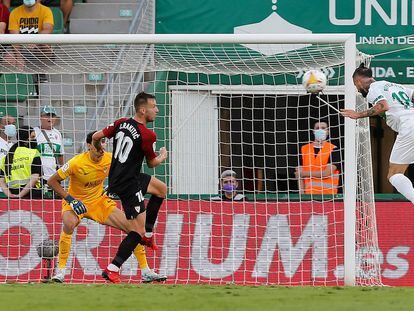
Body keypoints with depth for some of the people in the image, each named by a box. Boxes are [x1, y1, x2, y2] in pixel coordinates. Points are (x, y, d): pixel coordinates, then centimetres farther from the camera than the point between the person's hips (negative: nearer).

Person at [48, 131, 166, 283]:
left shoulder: (110, 159, -11)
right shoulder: (76, 163, -24)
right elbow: (52, 181, -17)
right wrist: (70, 199, -24)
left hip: (99, 202, 4)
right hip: (77, 202, -4)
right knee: (69, 224, -38)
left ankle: (146, 272, 6)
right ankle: (61, 269, -24)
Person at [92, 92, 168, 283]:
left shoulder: (122, 123, 1)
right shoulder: (146, 135, -19)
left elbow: (96, 137, 7)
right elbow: (152, 163, -4)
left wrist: (99, 150, 29)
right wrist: (163, 156, 18)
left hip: (117, 177, 9)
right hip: (128, 185, -9)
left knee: (161, 189, 27)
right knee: (137, 231, -5)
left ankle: (147, 234, 30)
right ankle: (112, 270, -8)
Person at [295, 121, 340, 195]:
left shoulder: (333, 150, 1)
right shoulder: (304, 149, 13)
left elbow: (327, 173, -7)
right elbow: (299, 174, 10)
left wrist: (305, 173, 0)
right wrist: (301, 193, -2)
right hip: (309, 194, 3)